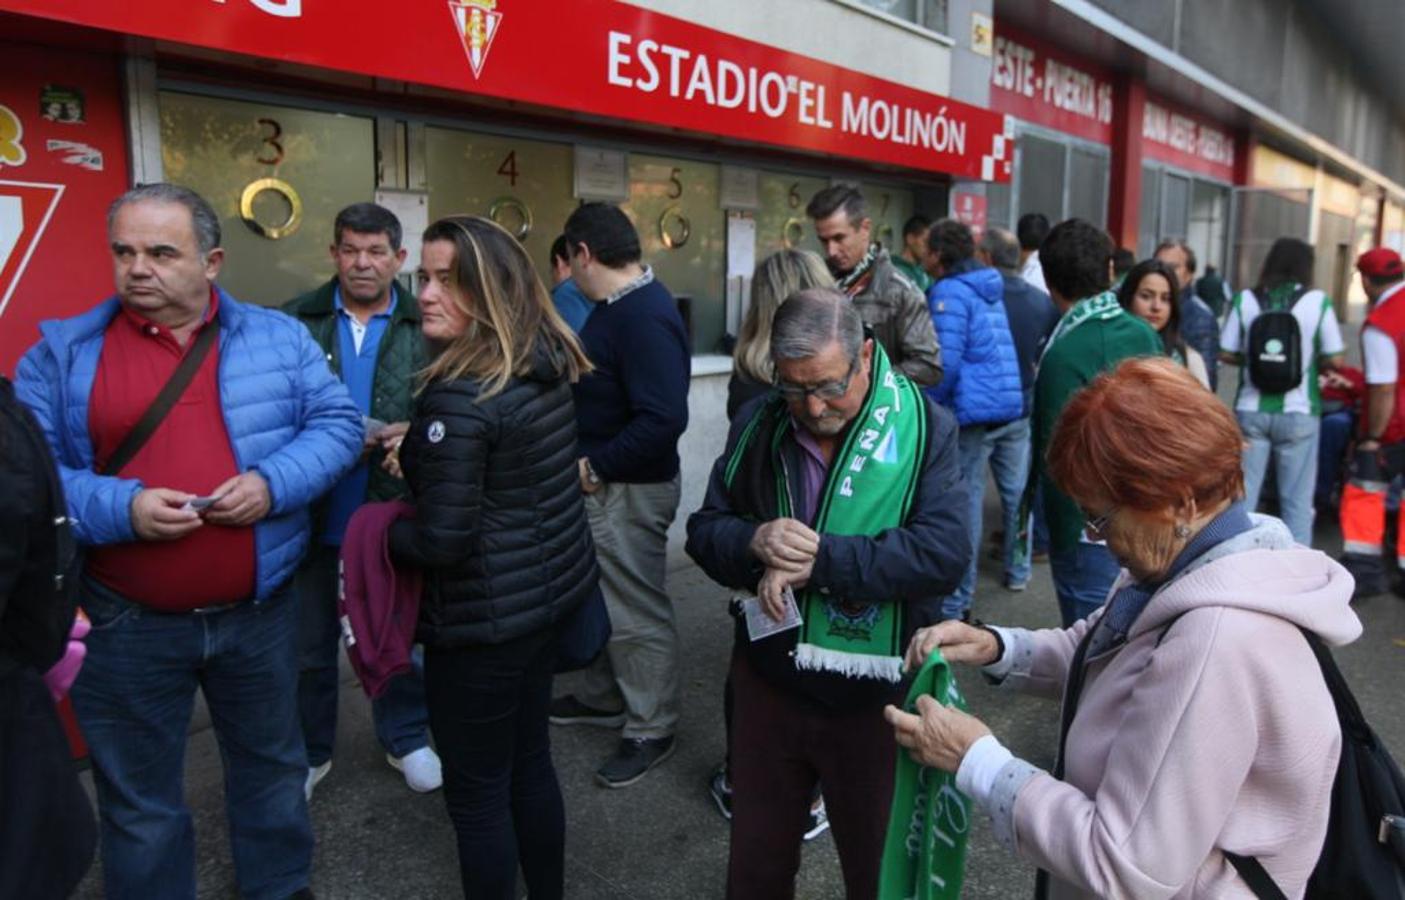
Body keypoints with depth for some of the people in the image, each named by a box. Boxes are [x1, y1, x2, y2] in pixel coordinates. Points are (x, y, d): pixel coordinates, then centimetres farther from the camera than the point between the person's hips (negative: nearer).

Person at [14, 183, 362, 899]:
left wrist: (274, 482, -18)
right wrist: (119, 509, -22)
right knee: (138, 799, 16)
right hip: (127, 624, -1)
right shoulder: (62, 353, -4)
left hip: (260, 611, 2)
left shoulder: (277, 337, 0)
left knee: (272, 764, 22)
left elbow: (338, 423, -2)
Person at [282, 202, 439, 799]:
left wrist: (416, 432, -20)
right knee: (310, 645, 15)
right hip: (314, 516, 1)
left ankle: (405, 739, 37)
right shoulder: (295, 321, -2)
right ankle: (309, 752, 35)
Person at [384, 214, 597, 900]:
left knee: (475, 793, 9)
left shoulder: (459, 399, -24)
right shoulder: (548, 369, 2)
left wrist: (378, 535, -3)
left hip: (484, 617, -9)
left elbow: (441, 540, -23)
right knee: (529, 764, 23)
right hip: (546, 593, 9)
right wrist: (420, 453, 11)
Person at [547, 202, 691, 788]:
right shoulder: (621, 305, 9)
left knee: (637, 612, 5)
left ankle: (650, 729, 21)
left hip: (629, 491, -10)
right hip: (603, 483, 10)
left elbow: (664, 418, -31)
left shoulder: (644, 317, -24)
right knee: (605, 599, 23)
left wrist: (596, 466, -22)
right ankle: (604, 698, 41)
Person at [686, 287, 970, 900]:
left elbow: (945, 551, -24)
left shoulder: (923, 427, -13)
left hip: (874, 697, -3)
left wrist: (818, 559, -25)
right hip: (768, 684, 3)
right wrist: (753, 541, -20)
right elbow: (705, 531, 3)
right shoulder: (757, 425, 0)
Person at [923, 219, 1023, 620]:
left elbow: (945, 363, -18)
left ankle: (950, 604, 0)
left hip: (967, 409, -9)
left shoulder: (949, 292, -12)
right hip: (997, 406, 9)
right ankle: (962, 593, 25)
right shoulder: (989, 289, 17)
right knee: (971, 496, 15)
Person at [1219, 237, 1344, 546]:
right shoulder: (1317, 302, -6)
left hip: (1251, 410, 1)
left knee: (1243, 492, 10)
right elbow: (1334, 359, -4)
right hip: (1298, 412, -1)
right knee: (1297, 498, 8)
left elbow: (1227, 354, 0)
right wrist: (1307, 361, 15)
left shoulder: (1245, 299, -3)